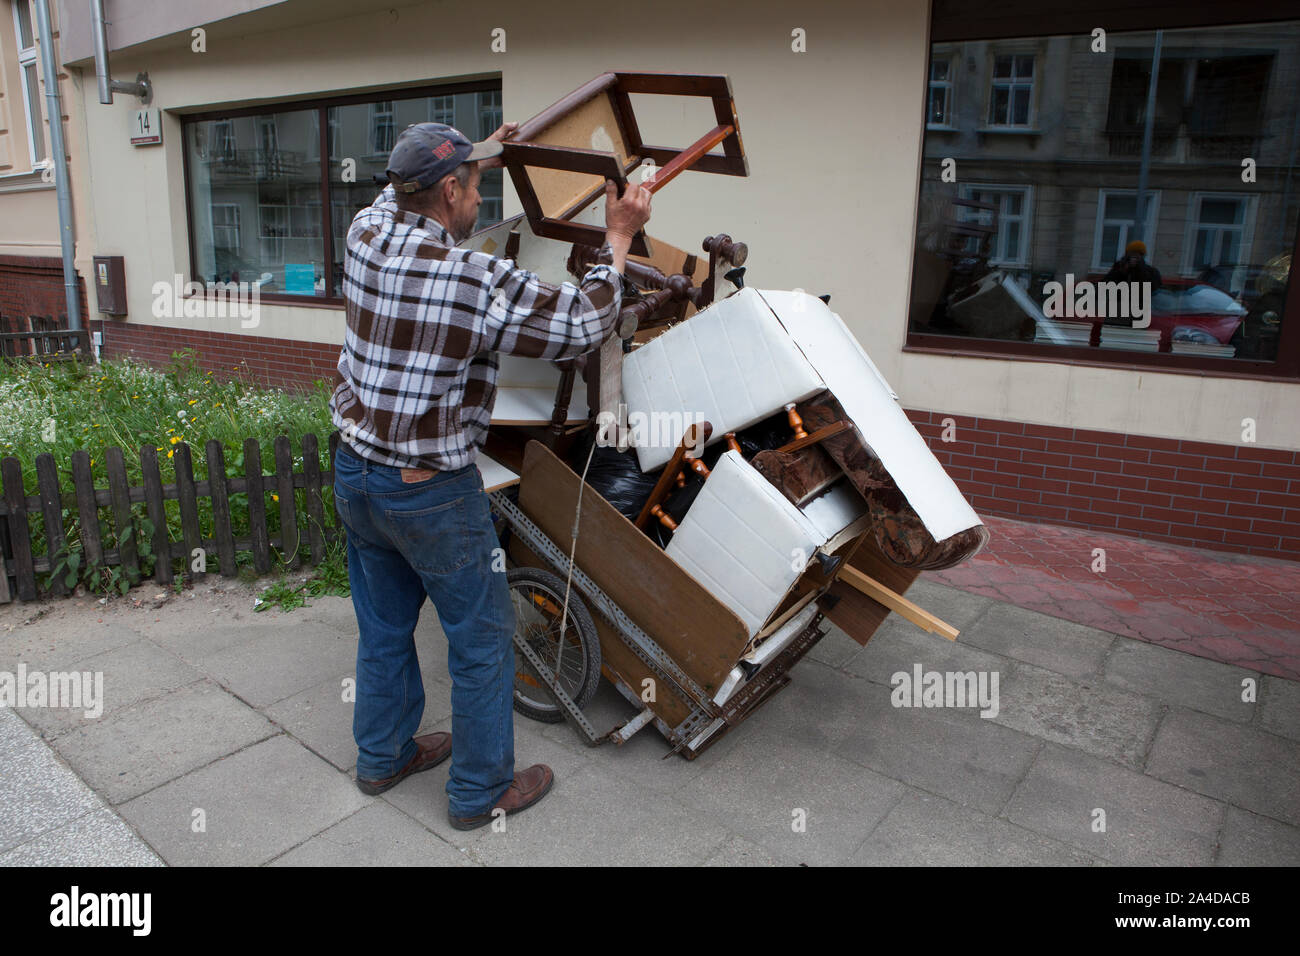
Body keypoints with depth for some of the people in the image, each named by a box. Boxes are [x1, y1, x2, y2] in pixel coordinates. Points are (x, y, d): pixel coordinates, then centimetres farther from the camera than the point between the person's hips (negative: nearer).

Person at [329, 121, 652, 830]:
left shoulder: (365, 236, -2)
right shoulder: (477, 281, -22)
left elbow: (398, 198, 23)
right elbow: (582, 325, -14)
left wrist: (476, 157, 33)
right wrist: (618, 239, -2)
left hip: (354, 472, 8)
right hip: (430, 493, -7)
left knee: (383, 626, 22)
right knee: (482, 639, 10)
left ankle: (382, 757, 41)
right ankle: (480, 791, 25)